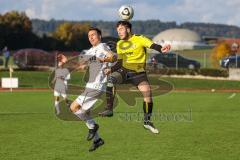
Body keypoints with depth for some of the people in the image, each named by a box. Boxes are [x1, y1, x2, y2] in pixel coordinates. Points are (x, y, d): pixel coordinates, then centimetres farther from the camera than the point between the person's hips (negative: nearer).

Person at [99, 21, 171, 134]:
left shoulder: (139, 39, -8)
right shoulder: (119, 44, 9)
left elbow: (152, 45, -26)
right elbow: (120, 63, 13)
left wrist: (161, 49, -48)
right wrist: (111, 69, -4)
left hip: (138, 72, -3)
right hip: (124, 71, 3)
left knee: (147, 92, -18)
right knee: (110, 79, -26)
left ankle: (147, 121, 1)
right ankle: (109, 109, -22)